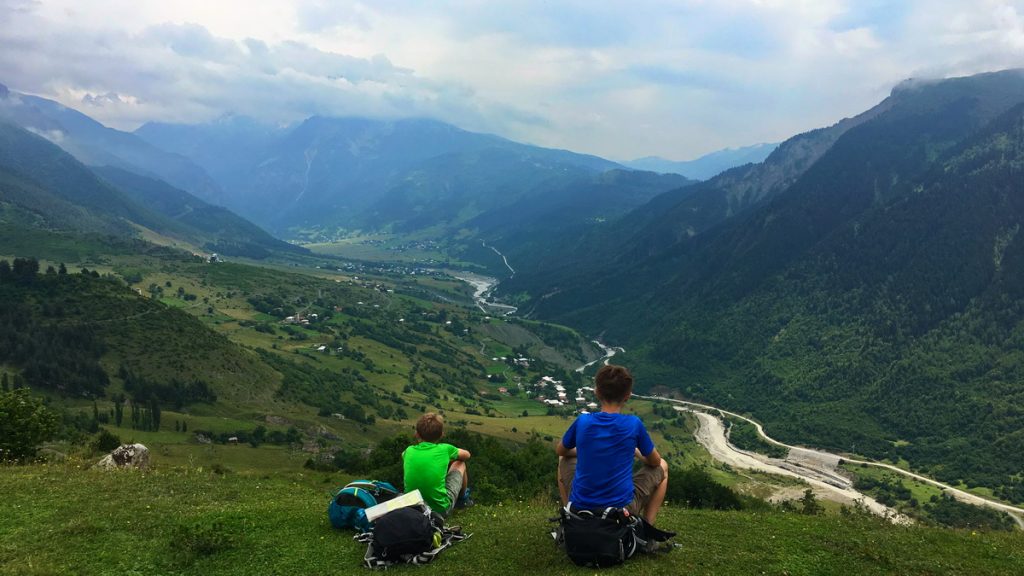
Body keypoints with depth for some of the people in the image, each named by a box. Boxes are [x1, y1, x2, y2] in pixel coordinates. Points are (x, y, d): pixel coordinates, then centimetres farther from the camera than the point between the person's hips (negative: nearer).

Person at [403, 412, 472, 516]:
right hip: (441, 509, -3)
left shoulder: (409, 451, -3)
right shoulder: (444, 449, -10)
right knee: (460, 463, 18)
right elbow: (467, 454, 11)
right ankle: (463, 498, 39)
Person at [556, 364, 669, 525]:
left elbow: (560, 451, 13)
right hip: (623, 508, -2)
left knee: (565, 460, 31)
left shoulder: (582, 422, -7)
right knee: (662, 467, 22)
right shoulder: (634, 424, -12)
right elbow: (655, 461, 5)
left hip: (580, 506, 2)